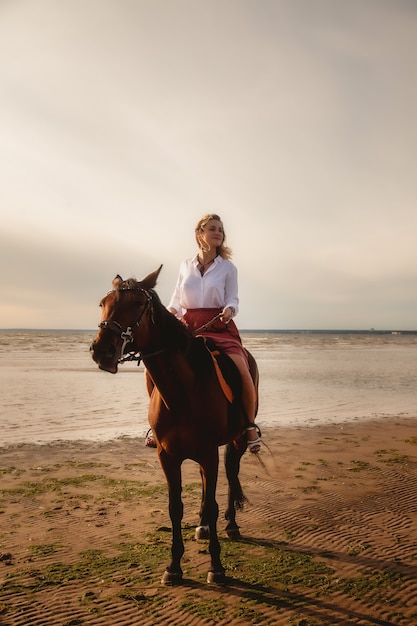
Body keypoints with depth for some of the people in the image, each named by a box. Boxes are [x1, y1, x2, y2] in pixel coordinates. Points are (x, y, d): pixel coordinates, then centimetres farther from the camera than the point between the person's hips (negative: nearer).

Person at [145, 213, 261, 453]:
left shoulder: (228, 267, 5)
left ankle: (251, 426, 1)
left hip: (220, 327, -2)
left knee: (243, 373, -23)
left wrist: (229, 310, -23)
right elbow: (177, 300, 15)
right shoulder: (186, 266, 11)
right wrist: (168, 313, -6)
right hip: (188, 327, 2)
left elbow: (233, 300, 0)